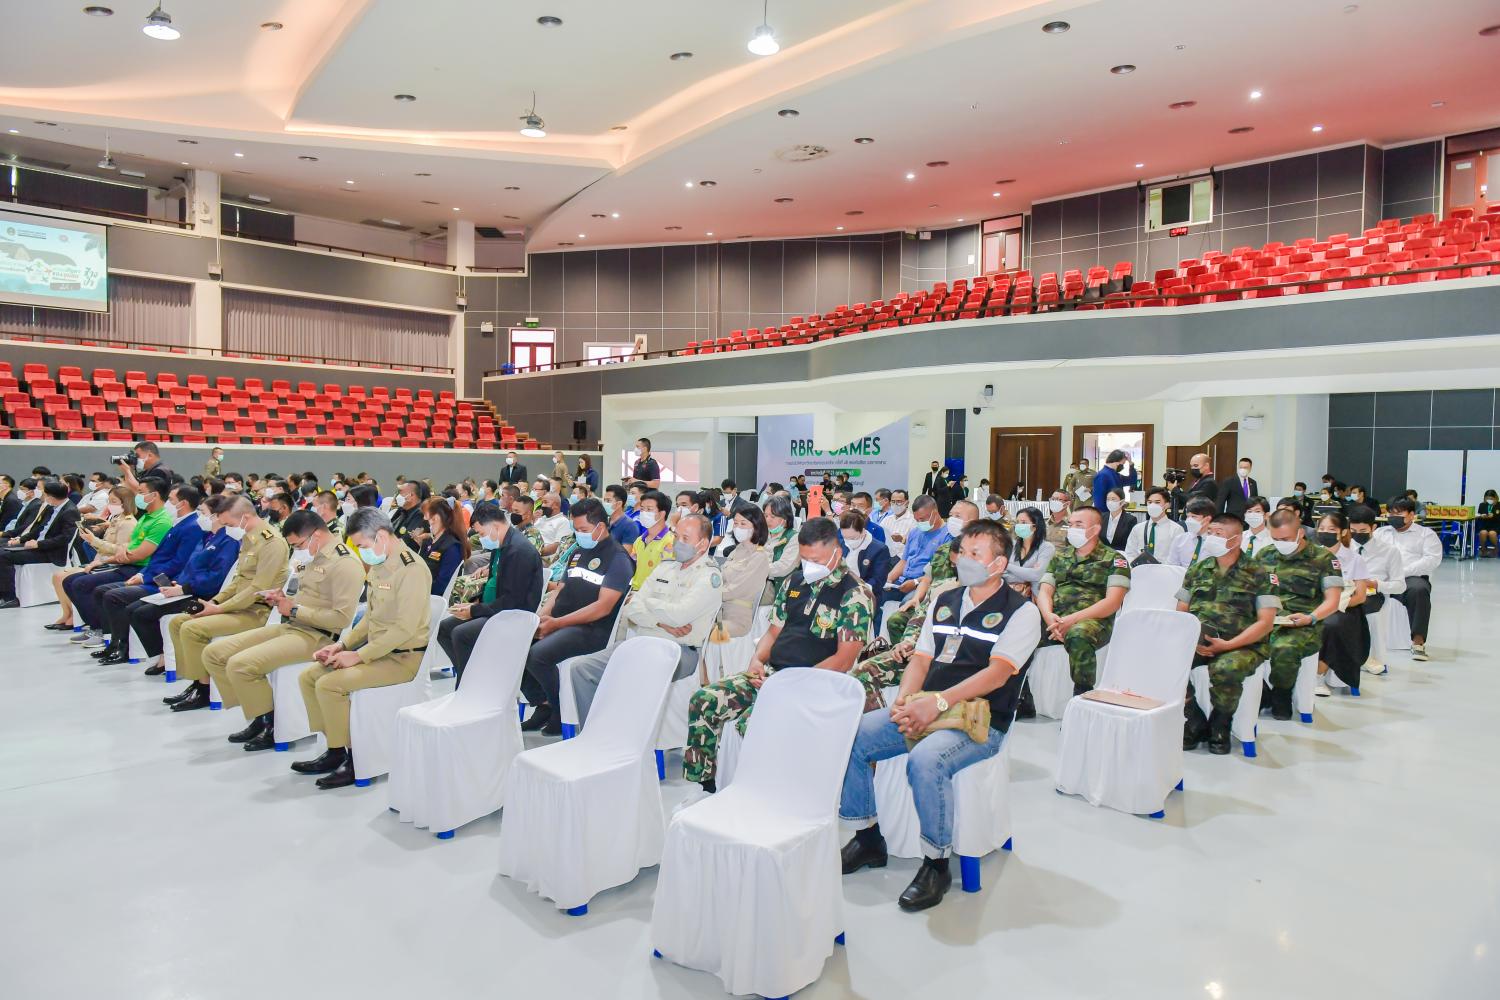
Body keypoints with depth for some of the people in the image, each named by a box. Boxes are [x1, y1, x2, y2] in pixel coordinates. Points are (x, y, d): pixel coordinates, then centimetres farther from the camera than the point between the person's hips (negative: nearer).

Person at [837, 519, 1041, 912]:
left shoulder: (1021, 611, -3)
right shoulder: (944, 602, 17)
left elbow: (998, 672, -15)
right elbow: (921, 658, 14)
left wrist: (939, 701, -25)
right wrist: (904, 700, -7)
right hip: (925, 712, 7)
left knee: (925, 760, -36)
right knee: (850, 736, -12)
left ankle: (936, 865, -14)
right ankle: (867, 838, 5)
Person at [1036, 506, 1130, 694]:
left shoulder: (1113, 559, 7)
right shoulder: (1060, 555, 22)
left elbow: (1113, 602, -6)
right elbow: (1044, 592, 13)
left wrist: (1072, 619, -17)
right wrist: (1049, 617, -11)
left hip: (1091, 620, -4)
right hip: (1055, 617, 4)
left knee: (1078, 635, -39)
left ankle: (1083, 698, -21)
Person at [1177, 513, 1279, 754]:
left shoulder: (1259, 572, 1)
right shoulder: (1198, 569, 14)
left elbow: (1265, 622, -4)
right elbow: (1180, 612, 14)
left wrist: (1227, 645, -16)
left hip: (1242, 645, -4)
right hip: (1198, 641, 4)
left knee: (1225, 669, -37)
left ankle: (1219, 727, -4)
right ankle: (1197, 723, -3)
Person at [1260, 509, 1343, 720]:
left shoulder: (1323, 558, 6)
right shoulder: (1265, 556, 17)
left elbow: (1332, 601, 3)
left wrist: (1310, 618, -15)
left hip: (1304, 626, -3)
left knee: (1284, 648, -37)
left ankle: (1281, 699, -7)